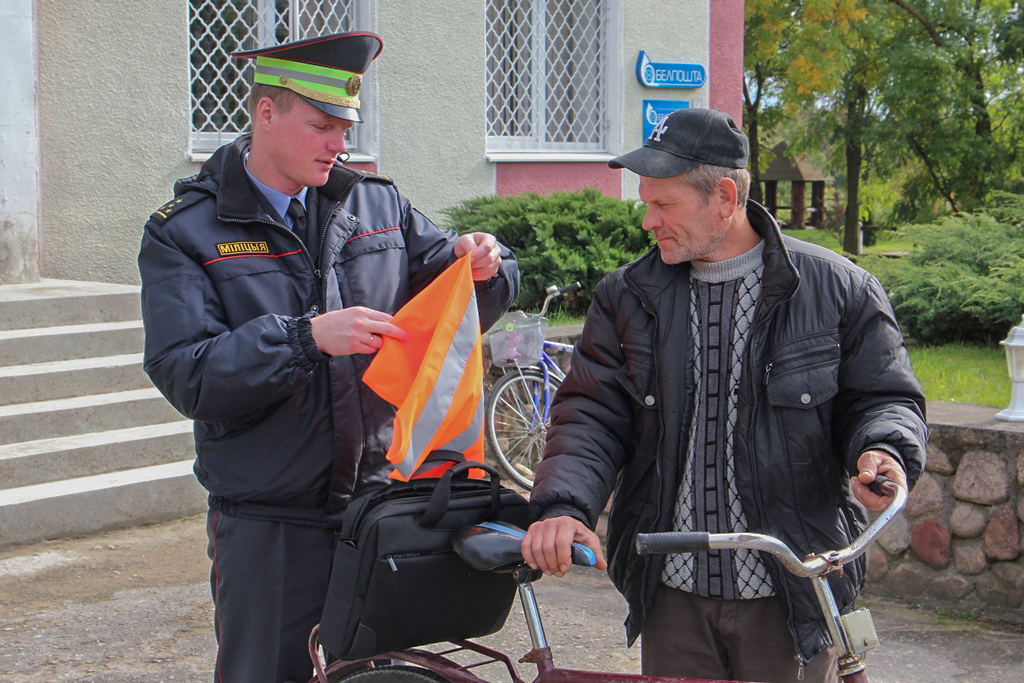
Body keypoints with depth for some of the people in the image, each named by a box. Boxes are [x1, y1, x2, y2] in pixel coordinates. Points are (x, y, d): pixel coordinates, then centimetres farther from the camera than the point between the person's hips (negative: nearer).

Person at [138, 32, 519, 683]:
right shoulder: (186, 232, -4)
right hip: (267, 524, -3)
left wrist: (483, 267, -11)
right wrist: (306, 337, -26)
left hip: (376, 503, 4)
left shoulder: (378, 204, 7)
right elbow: (188, 374, -15)